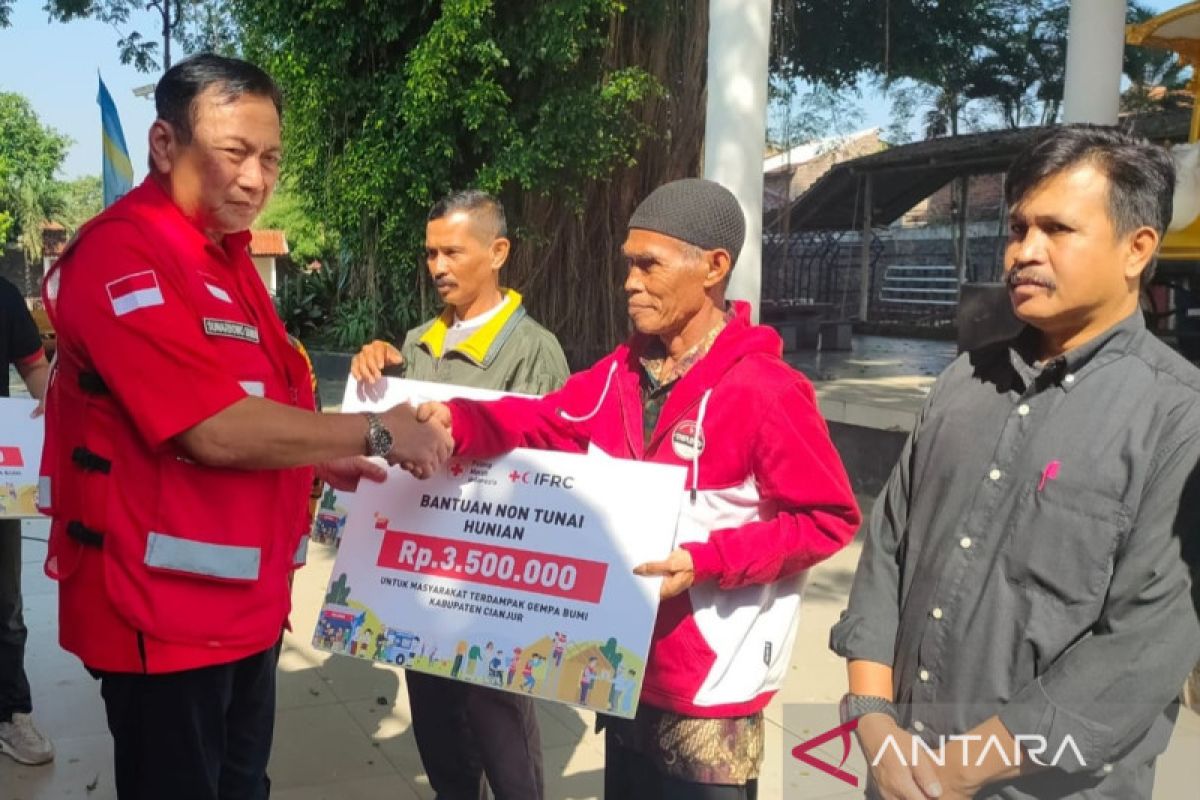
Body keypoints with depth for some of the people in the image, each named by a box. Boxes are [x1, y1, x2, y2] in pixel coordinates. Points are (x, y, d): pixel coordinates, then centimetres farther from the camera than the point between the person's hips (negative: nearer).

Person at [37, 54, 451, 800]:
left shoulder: (227, 255, 13)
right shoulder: (125, 257, -19)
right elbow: (216, 431, -26)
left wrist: (325, 460, 8)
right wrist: (374, 433, -17)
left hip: (244, 599, 9)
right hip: (166, 611, -9)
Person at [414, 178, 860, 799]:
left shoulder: (764, 390, -18)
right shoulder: (621, 373, 5)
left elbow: (828, 518, -16)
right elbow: (537, 424, -2)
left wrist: (705, 560, -24)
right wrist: (455, 421, -21)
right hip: (627, 673, 7)